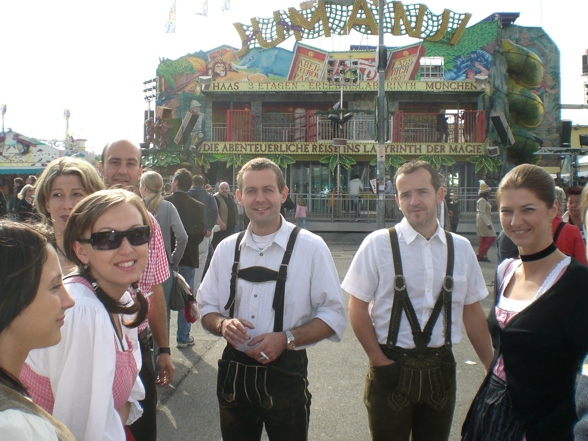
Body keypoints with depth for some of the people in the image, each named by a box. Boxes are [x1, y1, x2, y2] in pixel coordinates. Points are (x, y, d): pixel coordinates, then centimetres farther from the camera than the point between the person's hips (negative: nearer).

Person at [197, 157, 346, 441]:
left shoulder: (311, 247, -8)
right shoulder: (226, 249, 3)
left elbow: (333, 315, -6)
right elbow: (207, 307, 11)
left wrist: (287, 338, -20)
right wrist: (222, 325, -11)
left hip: (286, 375, -3)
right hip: (233, 373, 3)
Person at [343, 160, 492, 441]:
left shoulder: (461, 248, 1)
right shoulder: (378, 244, -9)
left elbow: (472, 312, 7)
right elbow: (358, 309, -6)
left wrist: (492, 368, 7)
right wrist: (379, 360, -10)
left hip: (441, 369, 3)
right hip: (391, 369, -3)